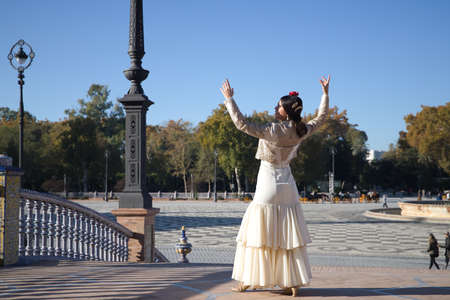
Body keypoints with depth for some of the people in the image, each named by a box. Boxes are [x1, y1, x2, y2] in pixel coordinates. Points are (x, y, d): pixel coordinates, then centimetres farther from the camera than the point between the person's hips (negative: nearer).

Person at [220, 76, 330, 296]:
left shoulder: (272, 131, -19)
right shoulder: (301, 131, -2)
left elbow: (242, 124, -23)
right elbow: (321, 117, 16)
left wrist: (229, 99, -17)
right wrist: (325, 93, 24)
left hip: (268, 185, -5)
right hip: (287, 185, 5)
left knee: (259, 233, 4)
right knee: (288, 235, 9)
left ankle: (246, 281, 12)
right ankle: (293, 284, 10)